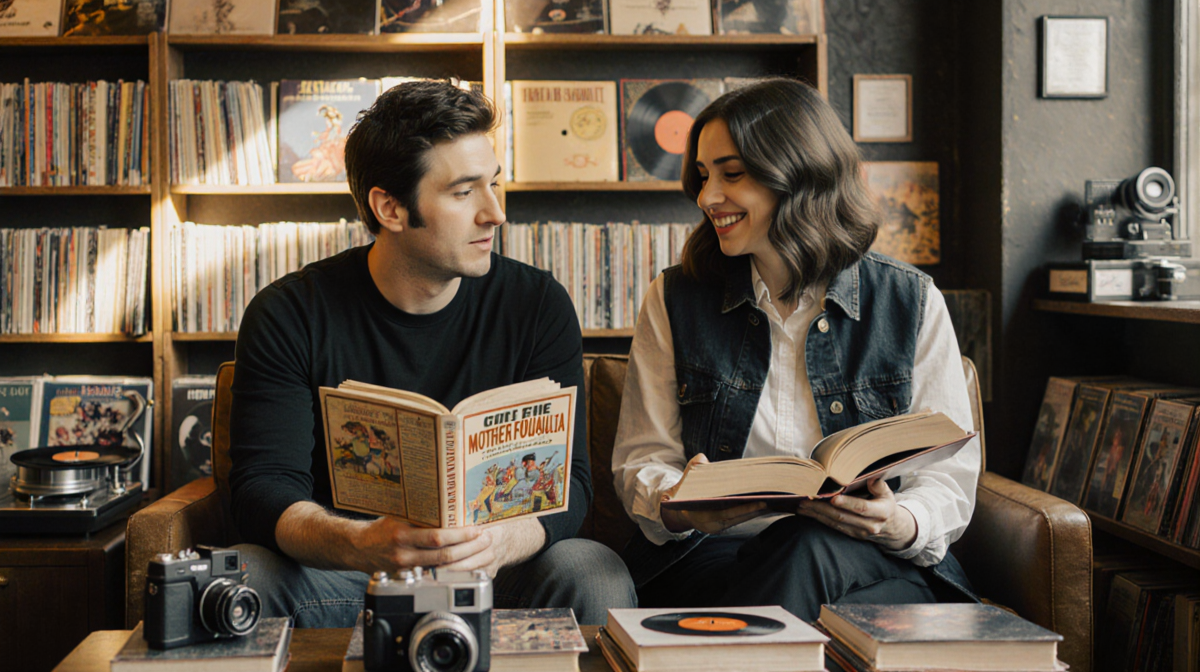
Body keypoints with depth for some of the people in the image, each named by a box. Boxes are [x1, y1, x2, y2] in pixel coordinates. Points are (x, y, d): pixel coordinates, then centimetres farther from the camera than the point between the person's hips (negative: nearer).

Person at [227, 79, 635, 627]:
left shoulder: (537, 305, -1)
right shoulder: (289, 315, -5)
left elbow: (566, 481, -8)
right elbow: (264, 487, -13)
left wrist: (499, 541, -33)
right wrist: (362, 546, -36)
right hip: (337, 575, -1)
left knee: (596, 578, -29)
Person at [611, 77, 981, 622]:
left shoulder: (912, 303, 5)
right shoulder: (674, 301, 8)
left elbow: (952, 475, 5)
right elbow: (640, 462, 7)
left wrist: (900, 524, -19)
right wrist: (679, 506, -18)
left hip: (872, 564, 1)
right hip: (716, 557, 0)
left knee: (807, 550, -36)